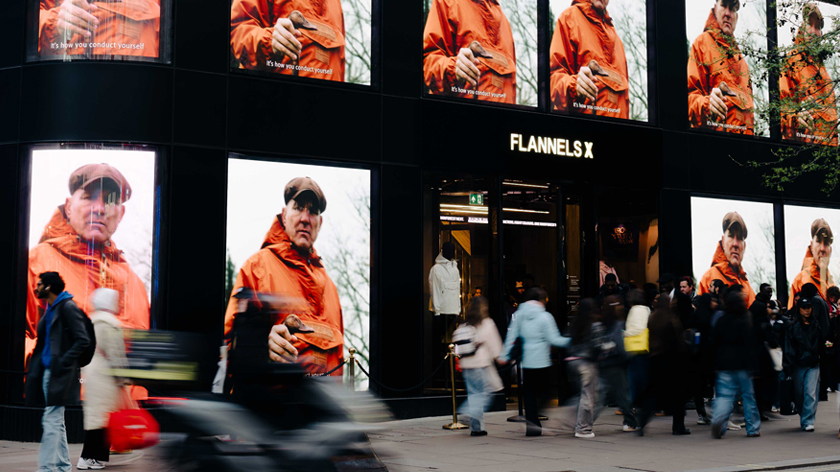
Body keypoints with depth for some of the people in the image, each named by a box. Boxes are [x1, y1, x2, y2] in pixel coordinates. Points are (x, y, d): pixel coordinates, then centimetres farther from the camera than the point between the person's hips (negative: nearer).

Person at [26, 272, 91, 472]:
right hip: (47, 372, 10)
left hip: (59, 374, -10)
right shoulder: (50, 309, 16)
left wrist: (63, 362, -20)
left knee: (51, 420, -10)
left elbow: (83, 340, -17)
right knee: (55, 421, 12)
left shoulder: (67, 308, -12)